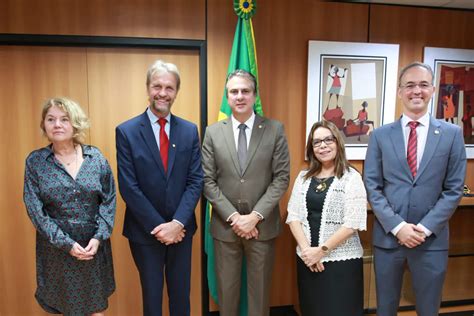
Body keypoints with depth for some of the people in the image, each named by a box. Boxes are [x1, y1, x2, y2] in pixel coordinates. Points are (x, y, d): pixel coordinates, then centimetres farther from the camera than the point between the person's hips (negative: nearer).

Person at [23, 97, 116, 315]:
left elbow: (109, 200, -2)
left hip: (94, 244, 1)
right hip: (56, 247, 0)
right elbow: (35, 210, -8)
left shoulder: (96, 157, -2)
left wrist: (99, 237, -12)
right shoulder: (35, 161, -4)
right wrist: (66, 243, -14)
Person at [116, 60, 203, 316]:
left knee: (181, 294, 18)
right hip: (145, 231, -2)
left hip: (181, 229, 2)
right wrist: (158, 227, -14)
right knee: (152, 294, 17)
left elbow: (196, 181, -4)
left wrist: (177, 223, -14)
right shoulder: (126, 131, -8)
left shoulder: (190, 130, -1)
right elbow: (128, 187, -12)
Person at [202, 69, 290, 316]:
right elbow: (208, 181, -3)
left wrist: (255, 216, -13)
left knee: (260, 289, 15)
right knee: (226, 288, 15)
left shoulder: (275, 130, -3)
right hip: (225, 225, 1)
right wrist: (233, 217, -12)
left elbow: (281, 178, -6)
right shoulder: (213, 132, 0)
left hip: (262, 225, 0)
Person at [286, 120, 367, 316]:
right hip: (307, 259, 4)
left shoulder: (351, 178, -6)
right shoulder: (303, 177, 7)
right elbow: (293, 216, 3)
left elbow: (352, 224, -13)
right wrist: (306, 249, -10)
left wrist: (321, 250, -14)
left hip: (341, 259, -4)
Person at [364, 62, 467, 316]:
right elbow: (371, 187, -3)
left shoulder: (452, 134, 1)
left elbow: (454, 189, -1)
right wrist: (397, 226, -12)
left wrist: (425, 228, -10)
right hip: (387, 236, 0)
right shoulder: (380, 135, 1)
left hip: (432, 239, 0)